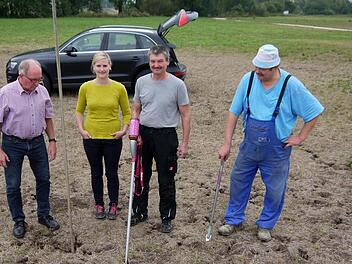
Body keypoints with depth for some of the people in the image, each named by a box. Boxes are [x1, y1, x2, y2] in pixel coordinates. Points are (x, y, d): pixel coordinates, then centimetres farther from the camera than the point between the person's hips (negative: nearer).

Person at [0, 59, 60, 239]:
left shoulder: (42, 91, -2)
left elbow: (48, 118, 9)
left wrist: (52, 141, 5)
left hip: (37, 142, 4)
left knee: (43, 179, 12)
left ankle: (44, 215, 31)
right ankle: (19, 221, 23)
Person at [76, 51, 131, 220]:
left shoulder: (119, 88, -7)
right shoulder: (85, 88, -4)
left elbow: (126, 112, 3)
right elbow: (79, 111, 8)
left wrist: (124, 130, -10)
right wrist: (81, 129, -4)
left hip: (113, 138, -1)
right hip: (91, 137, 1)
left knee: (112, 173, 12)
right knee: (96, 173, 14)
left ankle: (113, 205, 30)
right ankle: (99, 205, 32)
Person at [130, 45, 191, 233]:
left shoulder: (177, 84, -9)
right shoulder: (141, 82, 2)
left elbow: (185, 115, -6)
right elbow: (136, 110, 10)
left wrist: (185, 143, -8)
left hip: (166, 135, -4)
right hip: (144, 133, 4)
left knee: (166, 180, 5)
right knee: (141, 175, 15)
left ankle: (167, 217, 23)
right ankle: (139, 212, 33)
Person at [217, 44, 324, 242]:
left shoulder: (291, 85, -17)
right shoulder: (248, 79, -9)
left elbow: (315, 112, -6)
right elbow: (234, 112, -3)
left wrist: (300, 137, -7)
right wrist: (227, 144, -4)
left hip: (277, 150, -2)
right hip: (249, 146, 3)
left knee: (275, 190, 12)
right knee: (238, 181, 13)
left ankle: (266, 225, 36)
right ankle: (234, 220, 34)